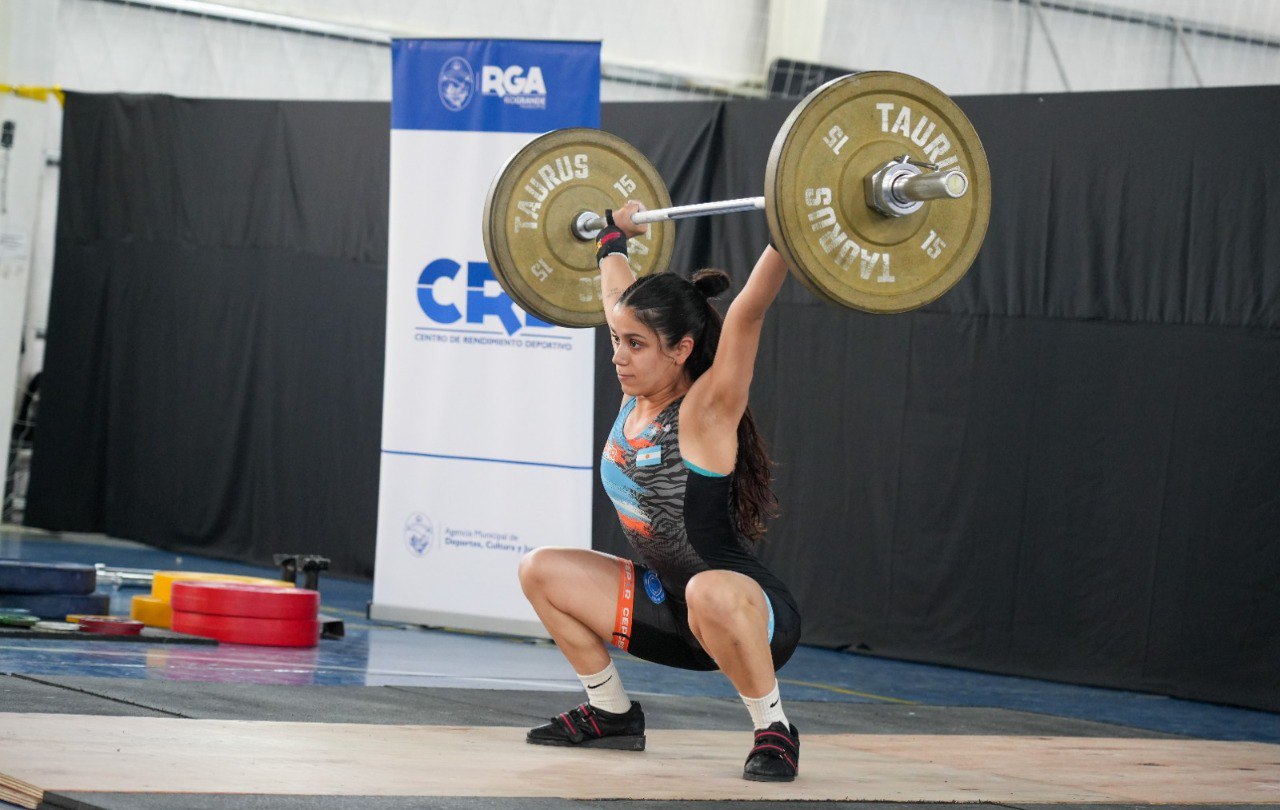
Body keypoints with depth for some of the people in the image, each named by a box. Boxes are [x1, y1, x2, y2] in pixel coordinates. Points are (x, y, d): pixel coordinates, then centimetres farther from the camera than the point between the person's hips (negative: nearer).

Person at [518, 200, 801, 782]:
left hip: (754, 618, -8)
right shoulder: (635, 397, 0)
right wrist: (614, 235, 29)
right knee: (541, 571, 10)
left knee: (707, 591, -42)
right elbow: (621, 300, 17)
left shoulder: (705, 411, -19)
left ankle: (774, 730, -21)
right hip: (671, 609, 9)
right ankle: (610, 713, 21)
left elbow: (748, 311, -31)